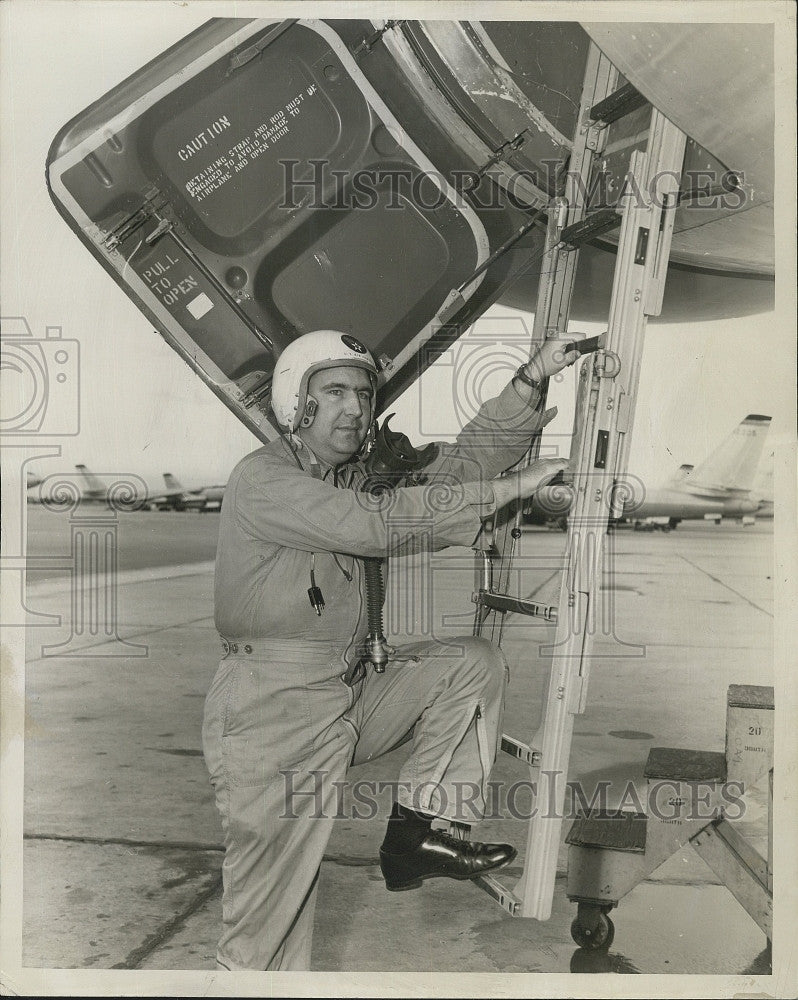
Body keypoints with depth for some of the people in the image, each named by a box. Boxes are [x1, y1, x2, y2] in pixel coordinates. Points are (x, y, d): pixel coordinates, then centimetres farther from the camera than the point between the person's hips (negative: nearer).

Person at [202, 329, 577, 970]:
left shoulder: (355, 478, 13)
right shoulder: (262, 480, -12)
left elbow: (450, 472, 4)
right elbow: (378, 526, -23)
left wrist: (530, 383, -5)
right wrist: (510, 489, -21)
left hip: (349, 696, 8)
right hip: (272, 715, -8)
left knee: (473, 663, 1)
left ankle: (414, 833, -1)